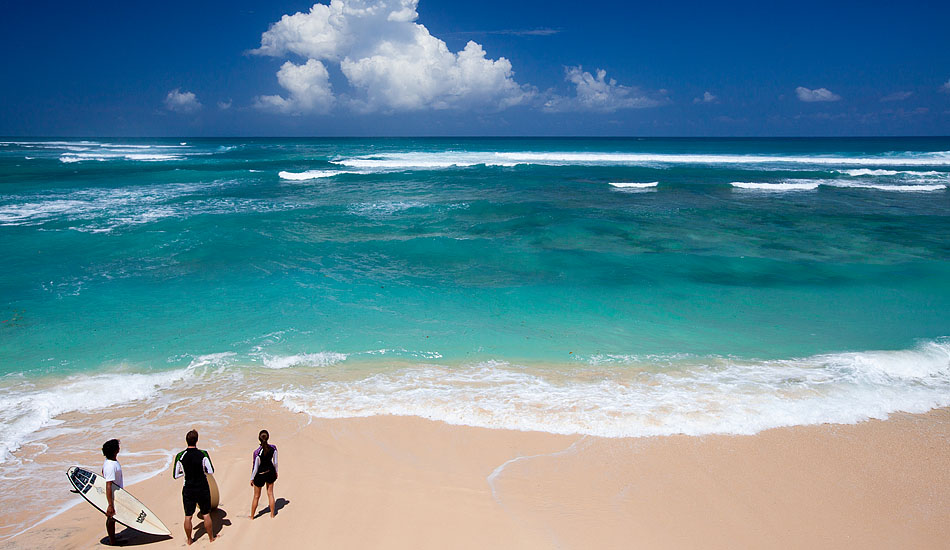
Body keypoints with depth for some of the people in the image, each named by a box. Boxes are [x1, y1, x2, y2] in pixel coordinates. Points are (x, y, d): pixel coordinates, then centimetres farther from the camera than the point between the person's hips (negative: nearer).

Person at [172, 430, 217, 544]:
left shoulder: (180, 456, -11)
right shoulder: (203, 454, -15)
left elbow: (175, 475, -3)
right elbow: (211, 471, -9)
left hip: (188, 490, 1)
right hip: (203, 489, -1)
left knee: (188, 516, 16)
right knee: (206, 515, 14)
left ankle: (189, 540, 31)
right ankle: (211, 538, 27)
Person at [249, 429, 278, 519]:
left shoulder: (257, 453, -29)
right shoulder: (273, 448, -17)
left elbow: (255, 468, -19)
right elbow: (275, 462, -3)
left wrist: (252, 479, -3)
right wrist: (276, 472, 14)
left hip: (260, 475, -3)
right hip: (270, 472, 3)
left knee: (256, 496, 17)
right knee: (270, 493, 22)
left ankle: (252, 516, 35)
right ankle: (272, 514, 36)